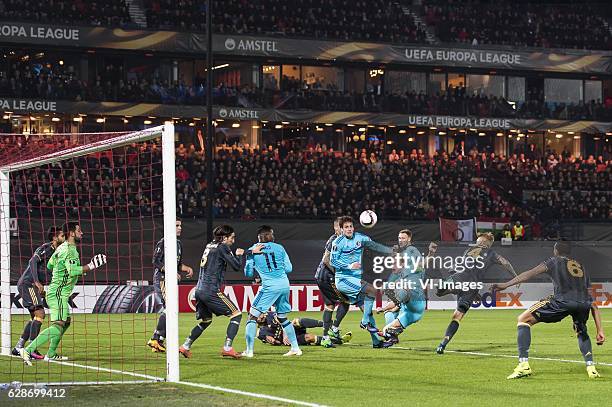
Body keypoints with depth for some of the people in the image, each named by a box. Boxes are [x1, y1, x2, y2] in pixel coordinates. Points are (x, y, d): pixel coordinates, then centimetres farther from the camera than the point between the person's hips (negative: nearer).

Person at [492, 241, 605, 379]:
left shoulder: (555, 261, 26)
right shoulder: (581, 267, 36)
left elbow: (531, 273, 10)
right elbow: (592, 303, 33)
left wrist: (506, 285, 6)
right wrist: (600, 331, 33)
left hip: (562, 301, -5)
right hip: (584, 304, 5)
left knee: (523, 320, 10)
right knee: (581, 332, 38)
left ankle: (523, 365, -1)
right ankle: (591, 367, 22)